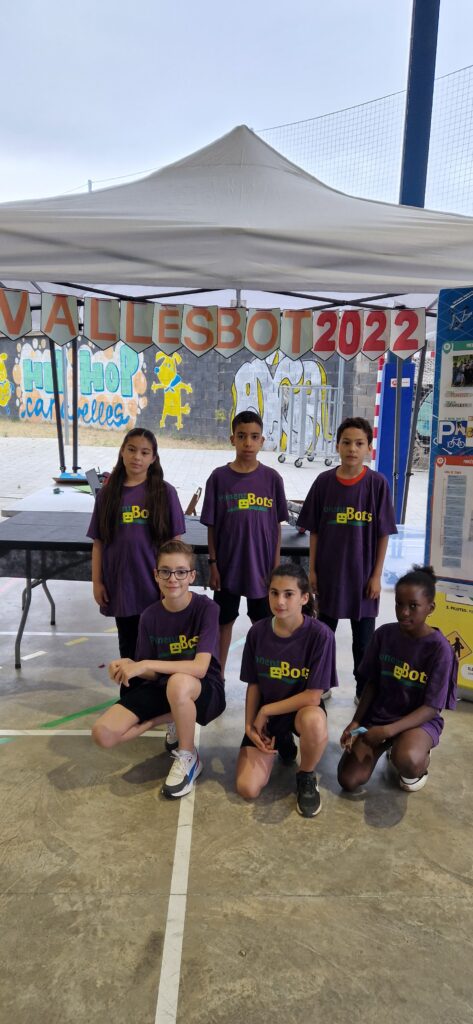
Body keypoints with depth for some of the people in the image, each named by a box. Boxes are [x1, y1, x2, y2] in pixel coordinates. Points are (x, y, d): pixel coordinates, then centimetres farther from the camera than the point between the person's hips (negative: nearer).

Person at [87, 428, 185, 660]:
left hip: (155, 584, -2)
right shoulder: (108, 492, 2)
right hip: (120, 584, 2)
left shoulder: (165, 492, -4)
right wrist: (97, 582, 2)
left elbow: (175, 541, -3)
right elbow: (98, 542, 4)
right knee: (127, 644, 17)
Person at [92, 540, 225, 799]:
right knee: (103, 734, -16)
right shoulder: (150, 617, -6)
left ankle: (188, 758, -14)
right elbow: (152, 673, -1)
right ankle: (175, 719, 7)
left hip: (204, 690, -4)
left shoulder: (206, 609, -18)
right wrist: (130, 667, -25)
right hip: (162, 688, 5)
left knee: (178, 683, -42)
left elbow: (200, 668, -28)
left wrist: (144, 665, -34)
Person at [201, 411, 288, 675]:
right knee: (224, 621, 12)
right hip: (227, 565, 0)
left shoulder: (272, 478, -3)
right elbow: (212, 526, 0)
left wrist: (276, 565, -1)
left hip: (261, 566, 1)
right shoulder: (219, 477, -4)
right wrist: (213, 564, -3)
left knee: (262, 623, 12)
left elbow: (277, 525, 1)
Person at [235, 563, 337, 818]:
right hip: (264, 716, 3)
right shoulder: (257, 632, -10)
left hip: (301, 709, -3)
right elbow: (254, 685, 1)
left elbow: (312, 696, -21)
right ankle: (281, 743, 21)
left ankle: (306, 778, -5)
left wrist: (266, 711, -15)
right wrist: (249, 725, -10)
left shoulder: (320, 635, -22)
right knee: (247, 789, -13)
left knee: (314, 721, -40)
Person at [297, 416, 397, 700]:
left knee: (364, 637, 11)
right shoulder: (324, 481, -4)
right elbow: (314, 530, 2)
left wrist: (377, 575, -6)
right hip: (329, 572, 2)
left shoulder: (377, 483, -9)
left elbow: (383, 533, -5)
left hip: (363, 574, -2)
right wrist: (312, 569, 0)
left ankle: (364, 690, 29)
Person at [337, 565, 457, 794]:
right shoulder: (384, 634, -5)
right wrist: (356, 721, -8)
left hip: (420, 720, -4)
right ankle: (387, 747, 20)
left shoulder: (439, 649, -17)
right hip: (378, 715, 4)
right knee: (348, 781, -8)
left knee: (406, 760, -37)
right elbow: (372, 683, 4)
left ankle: (419, 766, 1)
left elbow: (431, 708, -18)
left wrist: (388, 730, -28)